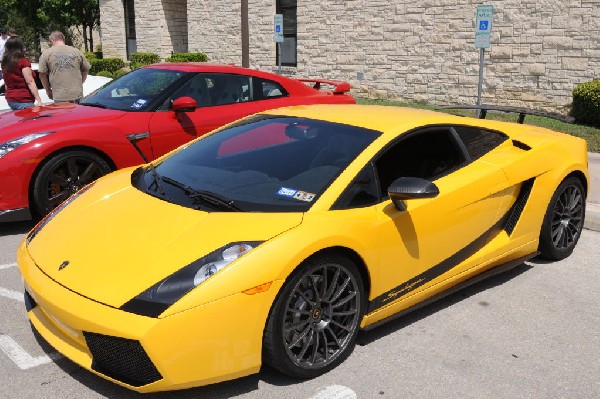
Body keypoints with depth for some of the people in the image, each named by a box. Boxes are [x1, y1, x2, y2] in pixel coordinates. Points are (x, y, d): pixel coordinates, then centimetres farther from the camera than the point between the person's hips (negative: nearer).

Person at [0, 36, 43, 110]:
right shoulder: (23, 61, -10)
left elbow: (6, 84, 18)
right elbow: (30, 82, -15)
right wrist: (39, 100, -16)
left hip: (10, 99, 8)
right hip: (23, 100, -8)